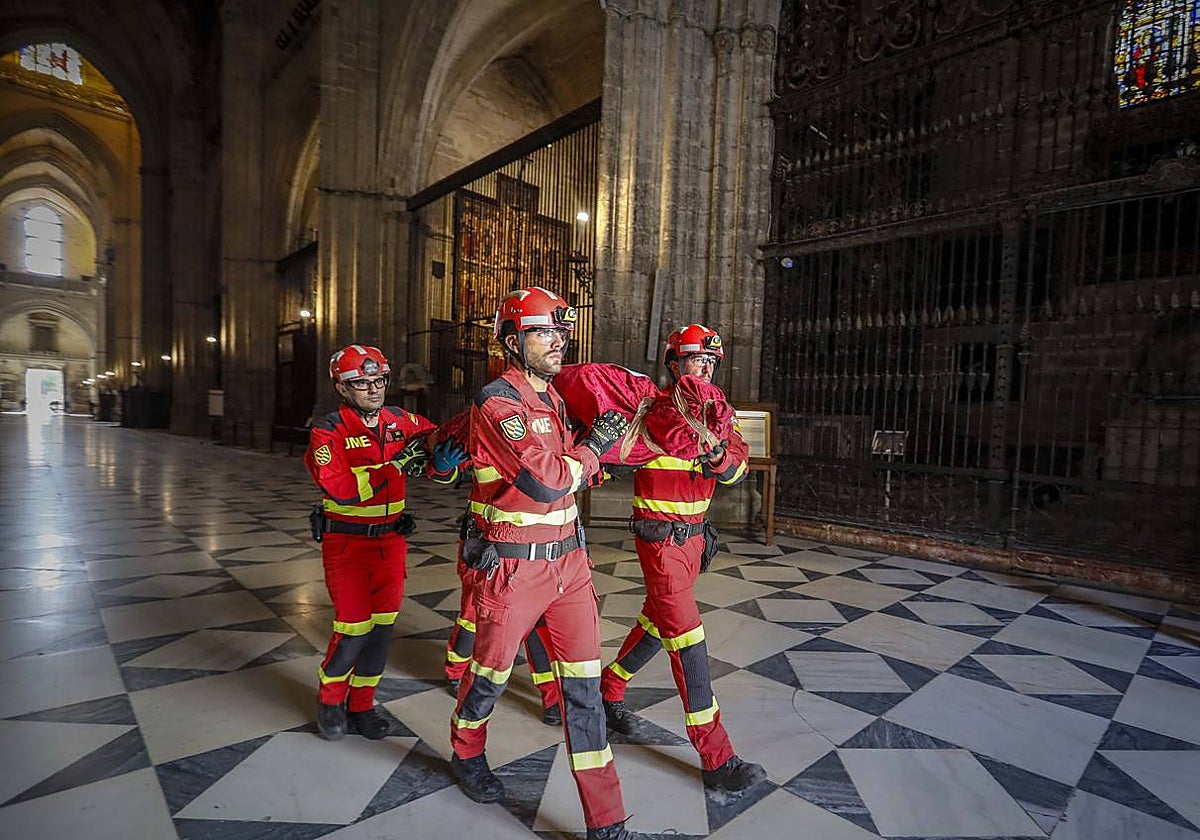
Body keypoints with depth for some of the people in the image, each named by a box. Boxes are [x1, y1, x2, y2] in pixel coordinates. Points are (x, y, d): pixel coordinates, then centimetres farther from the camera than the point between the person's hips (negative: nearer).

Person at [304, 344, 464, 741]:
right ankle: (330, 700, 26)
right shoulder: (328, 432, -10)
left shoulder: (402, 422, 1)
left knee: (382, 625, 8)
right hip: (346, 541, -4)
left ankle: (361, 703, 28)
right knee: (354, 627, -2)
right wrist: (396, 465, -28)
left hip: (391, 540, 4)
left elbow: (444, 469, 7)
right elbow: (338, 487, -26)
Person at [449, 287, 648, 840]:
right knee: (491, 671, 17)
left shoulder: (554, 398, 10)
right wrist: (593, 445, -11)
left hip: (569, 559, 6)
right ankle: (466, 754, 49)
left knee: (584, 684, 7)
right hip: (513, 566, -6)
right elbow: (545, 482, -25)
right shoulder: (497, 403, -16)